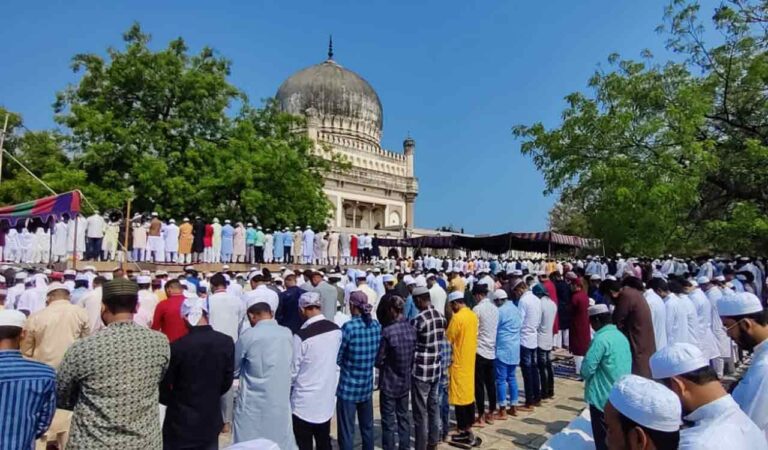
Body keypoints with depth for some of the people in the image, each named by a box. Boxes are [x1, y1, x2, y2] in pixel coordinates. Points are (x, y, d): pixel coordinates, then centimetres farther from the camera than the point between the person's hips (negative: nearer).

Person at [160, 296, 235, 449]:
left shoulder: (177, 346, -19)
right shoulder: (226, 342, -10)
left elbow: (163, 389, -9)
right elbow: (227, 382, -1)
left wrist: (178, 401, 11)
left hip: (180, 422, -2)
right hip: (210, 420, 3)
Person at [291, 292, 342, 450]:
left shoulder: (301, 336, -22)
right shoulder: (336, 330, -4)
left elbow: (293, 371, -11)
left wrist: (288, 384, 9)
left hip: (305, 401, -5)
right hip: (327, 398, 6)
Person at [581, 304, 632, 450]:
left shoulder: (601, 339, -21)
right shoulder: (621, 336, 5)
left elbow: (586, 370, -23)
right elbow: (625, 366, 13)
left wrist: (584, 373, -1)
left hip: (603, 398, -8)